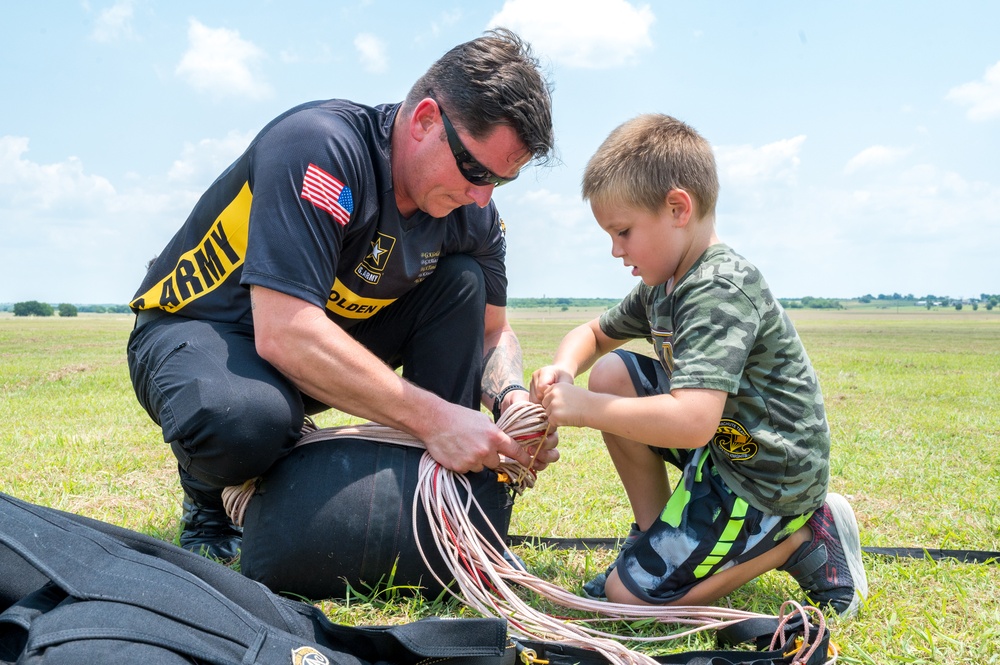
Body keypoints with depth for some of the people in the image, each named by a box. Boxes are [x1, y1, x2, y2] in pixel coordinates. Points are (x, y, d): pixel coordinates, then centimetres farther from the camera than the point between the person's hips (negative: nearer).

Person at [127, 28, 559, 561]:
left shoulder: (471, 212, -8)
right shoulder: (319, 147, -30)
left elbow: (492, 331, 4)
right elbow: (285, 335, -38)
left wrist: (512, 398, -19)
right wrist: (431, 417, -36)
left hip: (330, 339, 6)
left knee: (462, 280, -10)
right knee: (247, 420, -40)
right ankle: (210, 506, -1)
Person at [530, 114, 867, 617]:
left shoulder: (719, 291, -26)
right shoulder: (663, 284, 4)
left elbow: (693, 422, -37)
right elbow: (593, 335, 17)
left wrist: (584, 410, -28)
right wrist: (564, 369, -7)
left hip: (768, 478, -9)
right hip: (724, 443, 9)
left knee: (630, 594, -5)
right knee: (612, 374, -1)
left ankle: (804, 539, 2)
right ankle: (654, 536, 8)